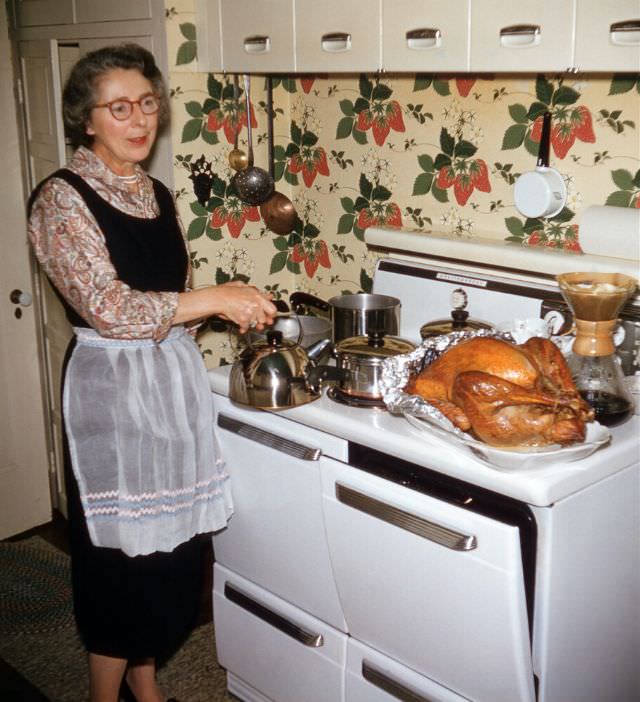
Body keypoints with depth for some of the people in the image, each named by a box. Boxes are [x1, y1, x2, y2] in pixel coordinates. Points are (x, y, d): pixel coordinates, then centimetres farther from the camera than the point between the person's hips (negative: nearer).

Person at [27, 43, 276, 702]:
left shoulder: (159, 195, 10)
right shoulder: (61, 198, -12)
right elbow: (108, 307, -22)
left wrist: (230, 309, 6)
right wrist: (214, 297, -20)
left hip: (173, 382, 7)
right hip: (112, 392, -7)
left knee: (171, 548, 15)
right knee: (122, 555, 4)